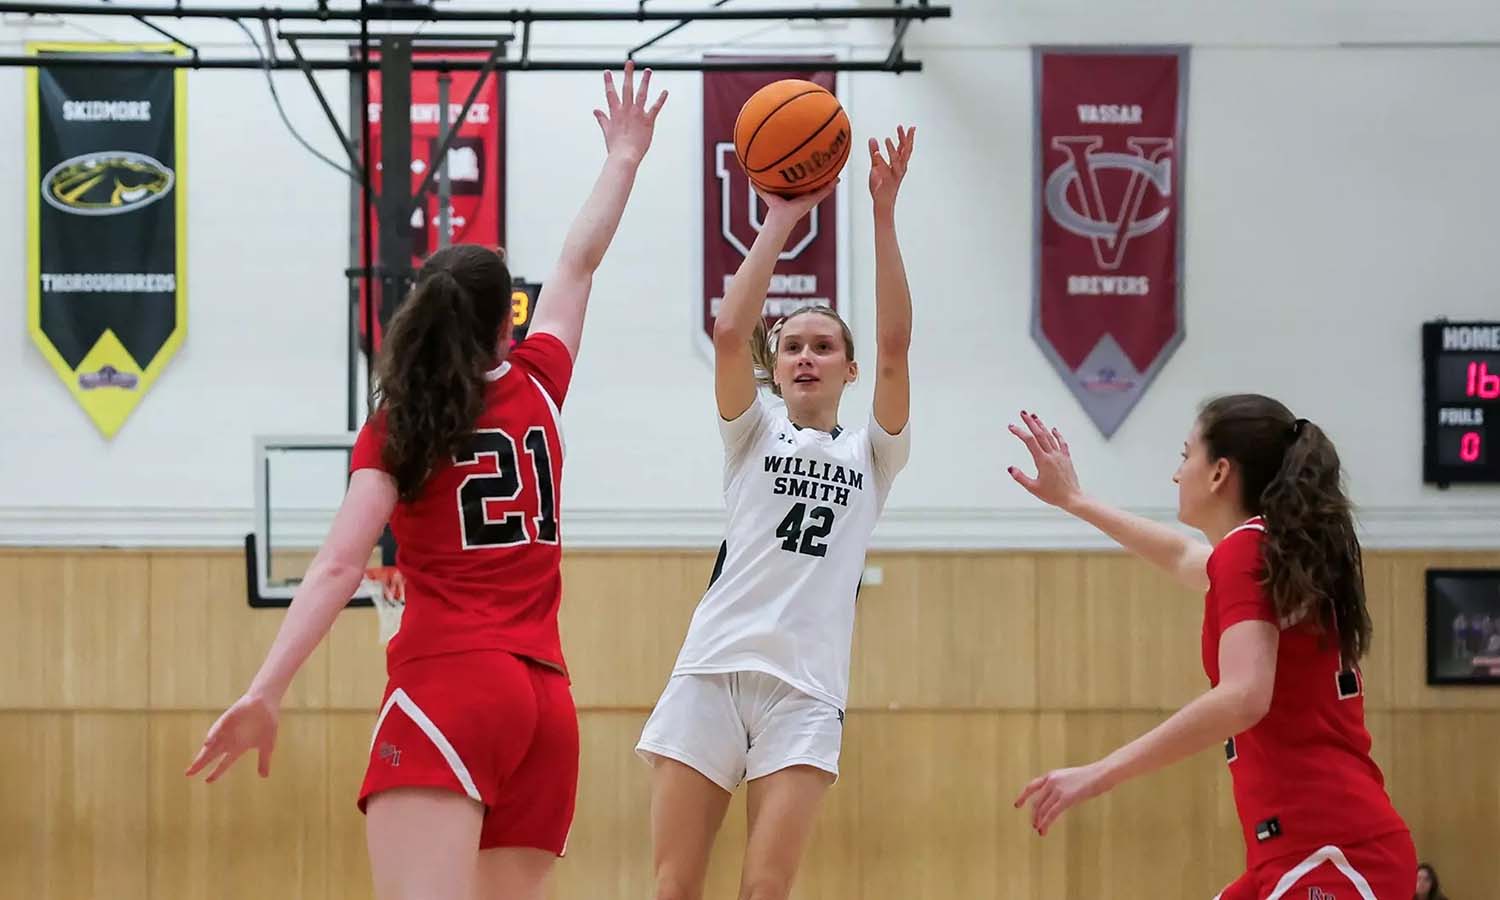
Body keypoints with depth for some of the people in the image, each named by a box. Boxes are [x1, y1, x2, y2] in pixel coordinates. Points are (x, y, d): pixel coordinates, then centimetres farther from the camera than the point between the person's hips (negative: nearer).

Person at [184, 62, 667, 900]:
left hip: (446, 689, -4)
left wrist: (266, 691, -12)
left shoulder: (395, 430, 4)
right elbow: (580, 264, 29)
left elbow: (338, 567, -8)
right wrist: (625, 157, 42)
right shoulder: (538, 387, 13)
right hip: (547, 701, 4)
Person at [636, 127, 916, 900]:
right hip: (713, 669, 0)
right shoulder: (753, 435, 13)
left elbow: (893, 346, -1)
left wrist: (883, 215, -7)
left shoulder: (871, 453, 13)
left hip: (805, 689, 0)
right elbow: (730, 331, -4)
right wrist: (780, 223, -6)